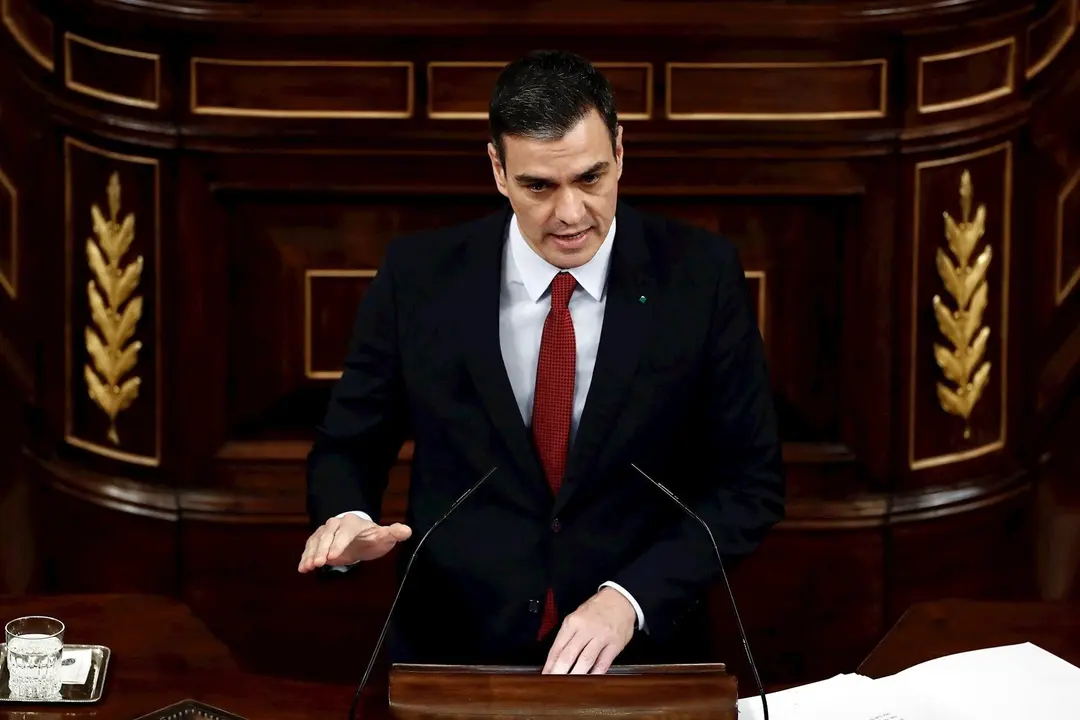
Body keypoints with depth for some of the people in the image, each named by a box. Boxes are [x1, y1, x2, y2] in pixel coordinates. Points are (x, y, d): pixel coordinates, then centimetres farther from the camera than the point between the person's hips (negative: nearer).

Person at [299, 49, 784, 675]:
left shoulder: (701, 275, -3)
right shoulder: (419, 275, -2)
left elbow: (751, 482, -1)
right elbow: (349, 447, 8)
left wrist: (630, 599, -14)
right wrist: (347, 519, -14)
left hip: (640, 650, 0)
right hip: (453, 656, 1)